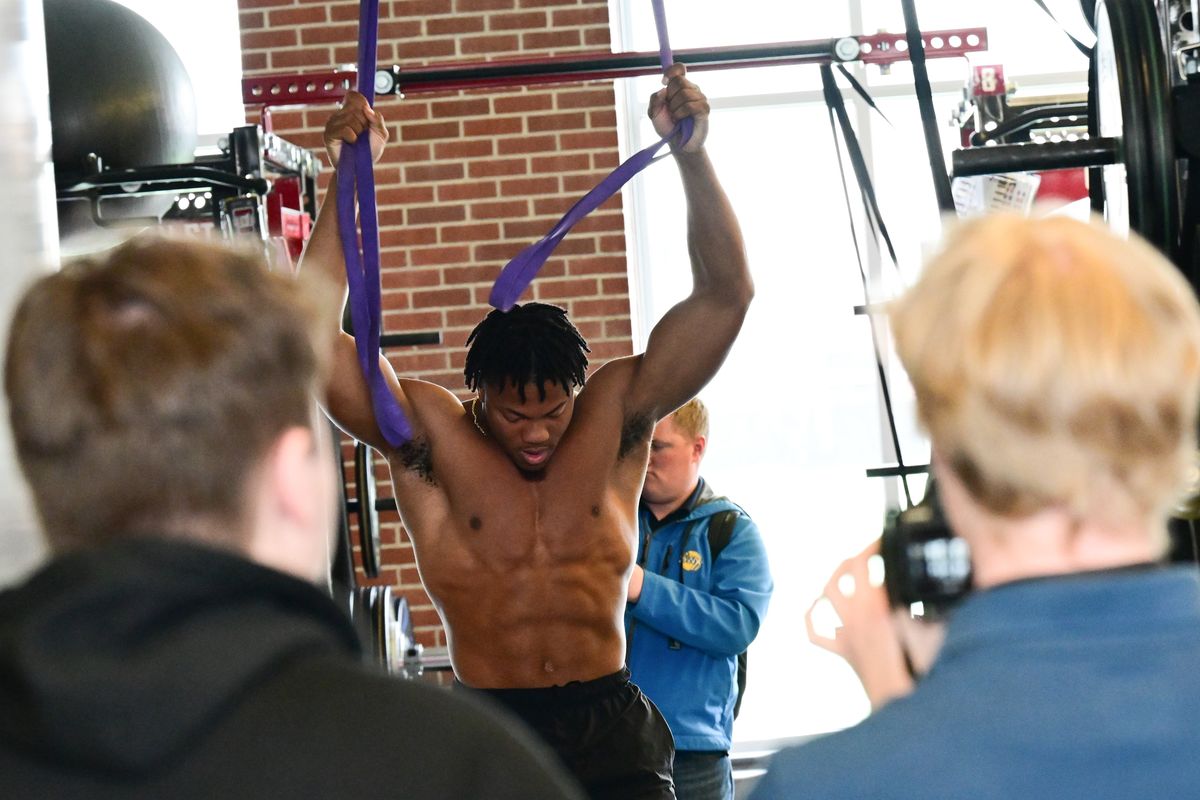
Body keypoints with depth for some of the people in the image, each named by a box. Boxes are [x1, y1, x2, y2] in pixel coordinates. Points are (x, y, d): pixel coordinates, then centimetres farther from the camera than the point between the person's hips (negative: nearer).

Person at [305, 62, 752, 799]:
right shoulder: (429, 433, -2)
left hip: (610, 730, 1)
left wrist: (693, 157, -14)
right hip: (488, 737, -1)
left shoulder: (616, 411, 2)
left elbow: (725, 295, -1)